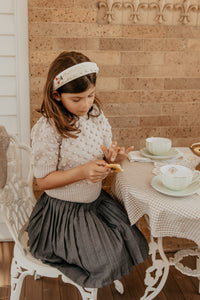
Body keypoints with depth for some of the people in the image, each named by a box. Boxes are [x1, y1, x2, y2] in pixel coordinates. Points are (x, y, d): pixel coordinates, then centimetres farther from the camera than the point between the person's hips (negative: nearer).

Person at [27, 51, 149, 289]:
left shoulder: (96, 115, -4)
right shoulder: (47, 129, -23)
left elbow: (104, 158, 7)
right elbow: (43, 180, -17)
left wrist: (113, 156, -18)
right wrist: (82, 172, -31)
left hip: (96, 199, 6)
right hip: (64, 210, -6)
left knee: (133, 242, 2)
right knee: (105, 261, -12)